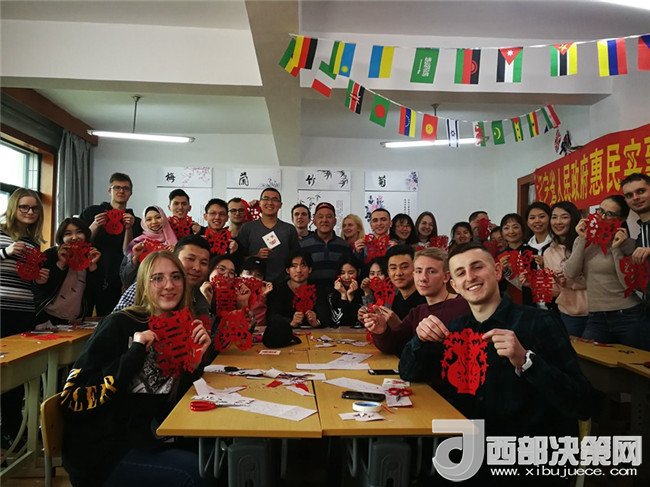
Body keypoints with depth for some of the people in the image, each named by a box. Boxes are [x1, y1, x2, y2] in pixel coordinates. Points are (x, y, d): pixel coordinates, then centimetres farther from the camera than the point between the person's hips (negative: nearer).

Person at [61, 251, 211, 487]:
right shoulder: (118, 325, -14)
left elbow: (174, 399, 6)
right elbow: (73, 400, -19)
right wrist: (135, 354, -25)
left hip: (147, 441, 6)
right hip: (101, 450, -5)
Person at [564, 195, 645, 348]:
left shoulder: (627, 243, -5)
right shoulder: (584, 240, 5)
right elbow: (570, 273, -8)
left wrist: (616, 249, -17)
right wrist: (582, 240, -10)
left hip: (628, 317, -2)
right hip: (596, 318, 3)